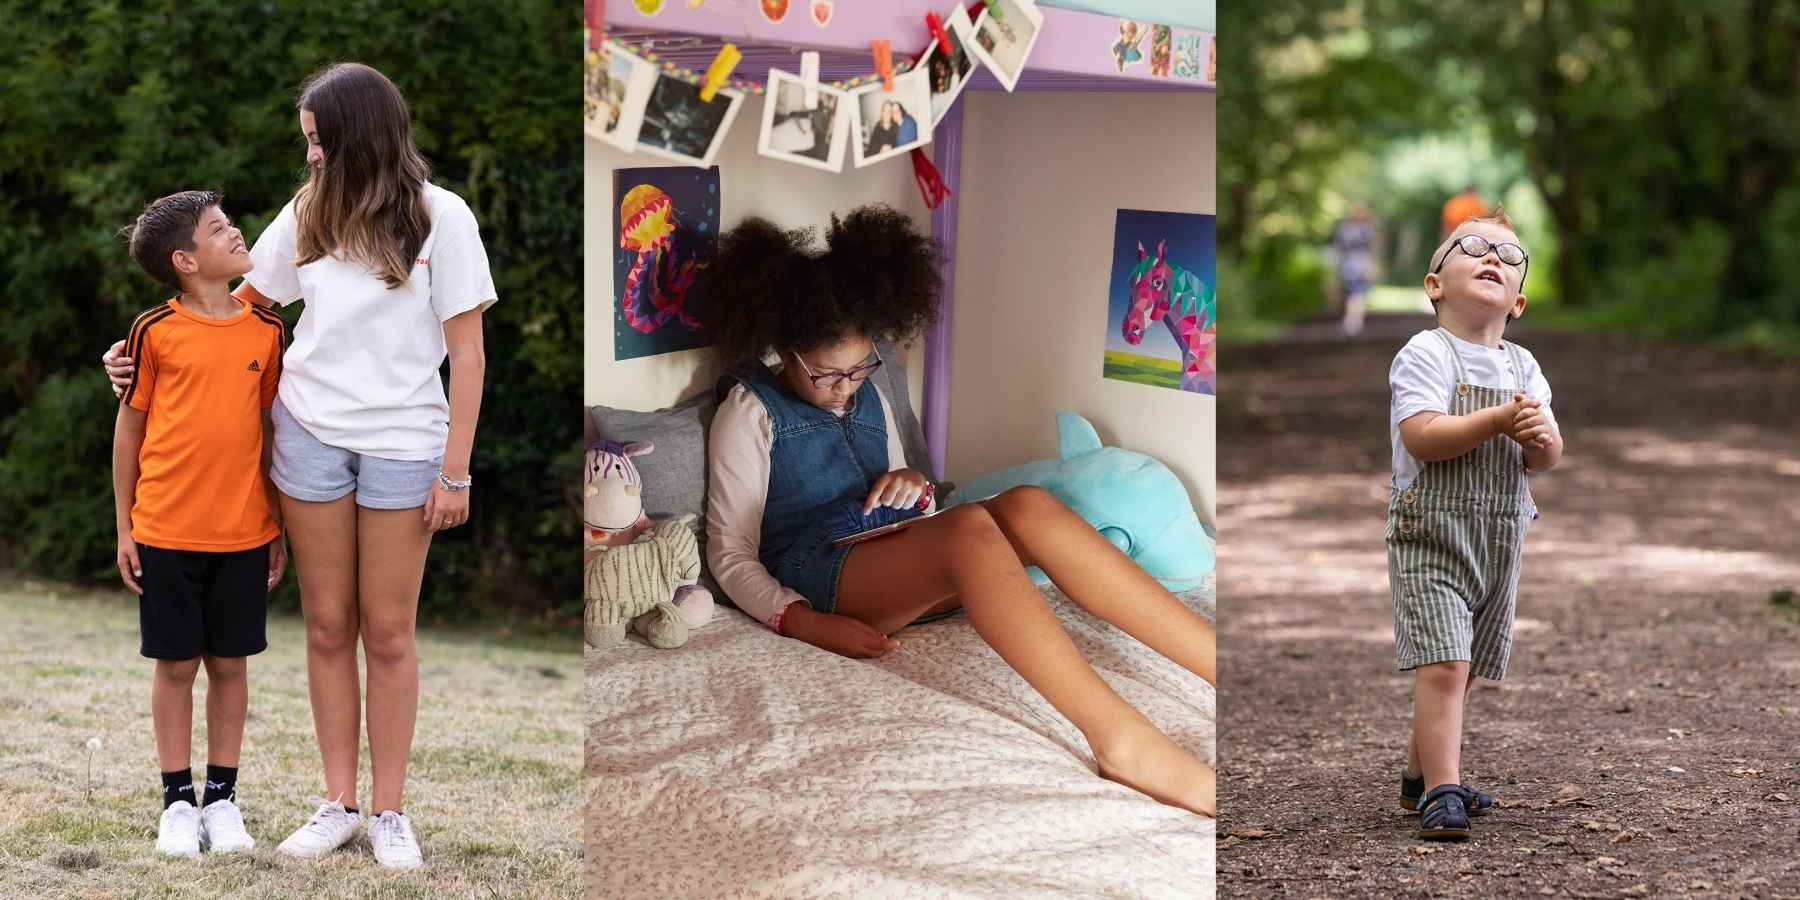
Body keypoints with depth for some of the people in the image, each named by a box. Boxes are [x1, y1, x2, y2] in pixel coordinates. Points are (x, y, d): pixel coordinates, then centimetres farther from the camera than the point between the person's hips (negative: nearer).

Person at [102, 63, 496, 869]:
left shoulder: (439, 217, -5)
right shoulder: (309, 211, 5)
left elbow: (467, 355, -5)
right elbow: (246, 302, 14)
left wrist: (455, 472, -7)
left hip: (401, 443, -3)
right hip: (309, 432, 3)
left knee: (387, 631, 2)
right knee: (328, 625, 6)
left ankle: (389, 811, 10)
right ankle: (339, 804, 14)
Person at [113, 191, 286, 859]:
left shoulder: (265, 330, 4)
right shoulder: (155, 330, -4)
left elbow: (271, 429, 11)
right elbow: (129, 429, 2)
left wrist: (278, 528, 11)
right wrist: (125, 528, 2)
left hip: (244, 531, 2)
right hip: (166, 531, -2)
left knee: (230, 662, 8)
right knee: (176, 663, 5)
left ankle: (222, 798, 18)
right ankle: (178, 801, 15)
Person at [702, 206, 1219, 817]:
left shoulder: (867, 397, 22)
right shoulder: (750, 410, 2)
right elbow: (731, 553, -2)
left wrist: (914, 489, 2)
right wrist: (804, 623, -19)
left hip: (907, 568, 7)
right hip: (822, 573, -6)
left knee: (1027, 507, -27)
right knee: (970, 526, -37)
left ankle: (1214, 661, -40)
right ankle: (1122, 742, -54)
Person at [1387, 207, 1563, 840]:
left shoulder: (1522, 367, 12)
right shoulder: (1424, 354, -8)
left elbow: (1548, 458, 8)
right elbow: (1421, 436, -21)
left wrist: (1541, 438, -16)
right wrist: (1502, 419, -23)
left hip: (1500, 538, 7)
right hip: (1431, 533, -7)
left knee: (1461, 669, 15)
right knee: (1442, 664, -17)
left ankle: (1420, 773, 29)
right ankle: (1442, 794, -18)